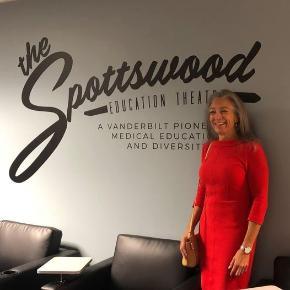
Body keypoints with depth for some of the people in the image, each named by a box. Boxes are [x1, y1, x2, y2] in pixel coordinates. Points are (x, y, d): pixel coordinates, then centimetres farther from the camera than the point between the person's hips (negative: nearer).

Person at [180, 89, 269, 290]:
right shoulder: (208, 148, 6)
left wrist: (246, 249, -17)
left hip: (235, 233, -5)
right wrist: (190, 229, 10)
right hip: (207, 230, 5)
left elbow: (260, 200, -14)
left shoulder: (251, 149, -12)